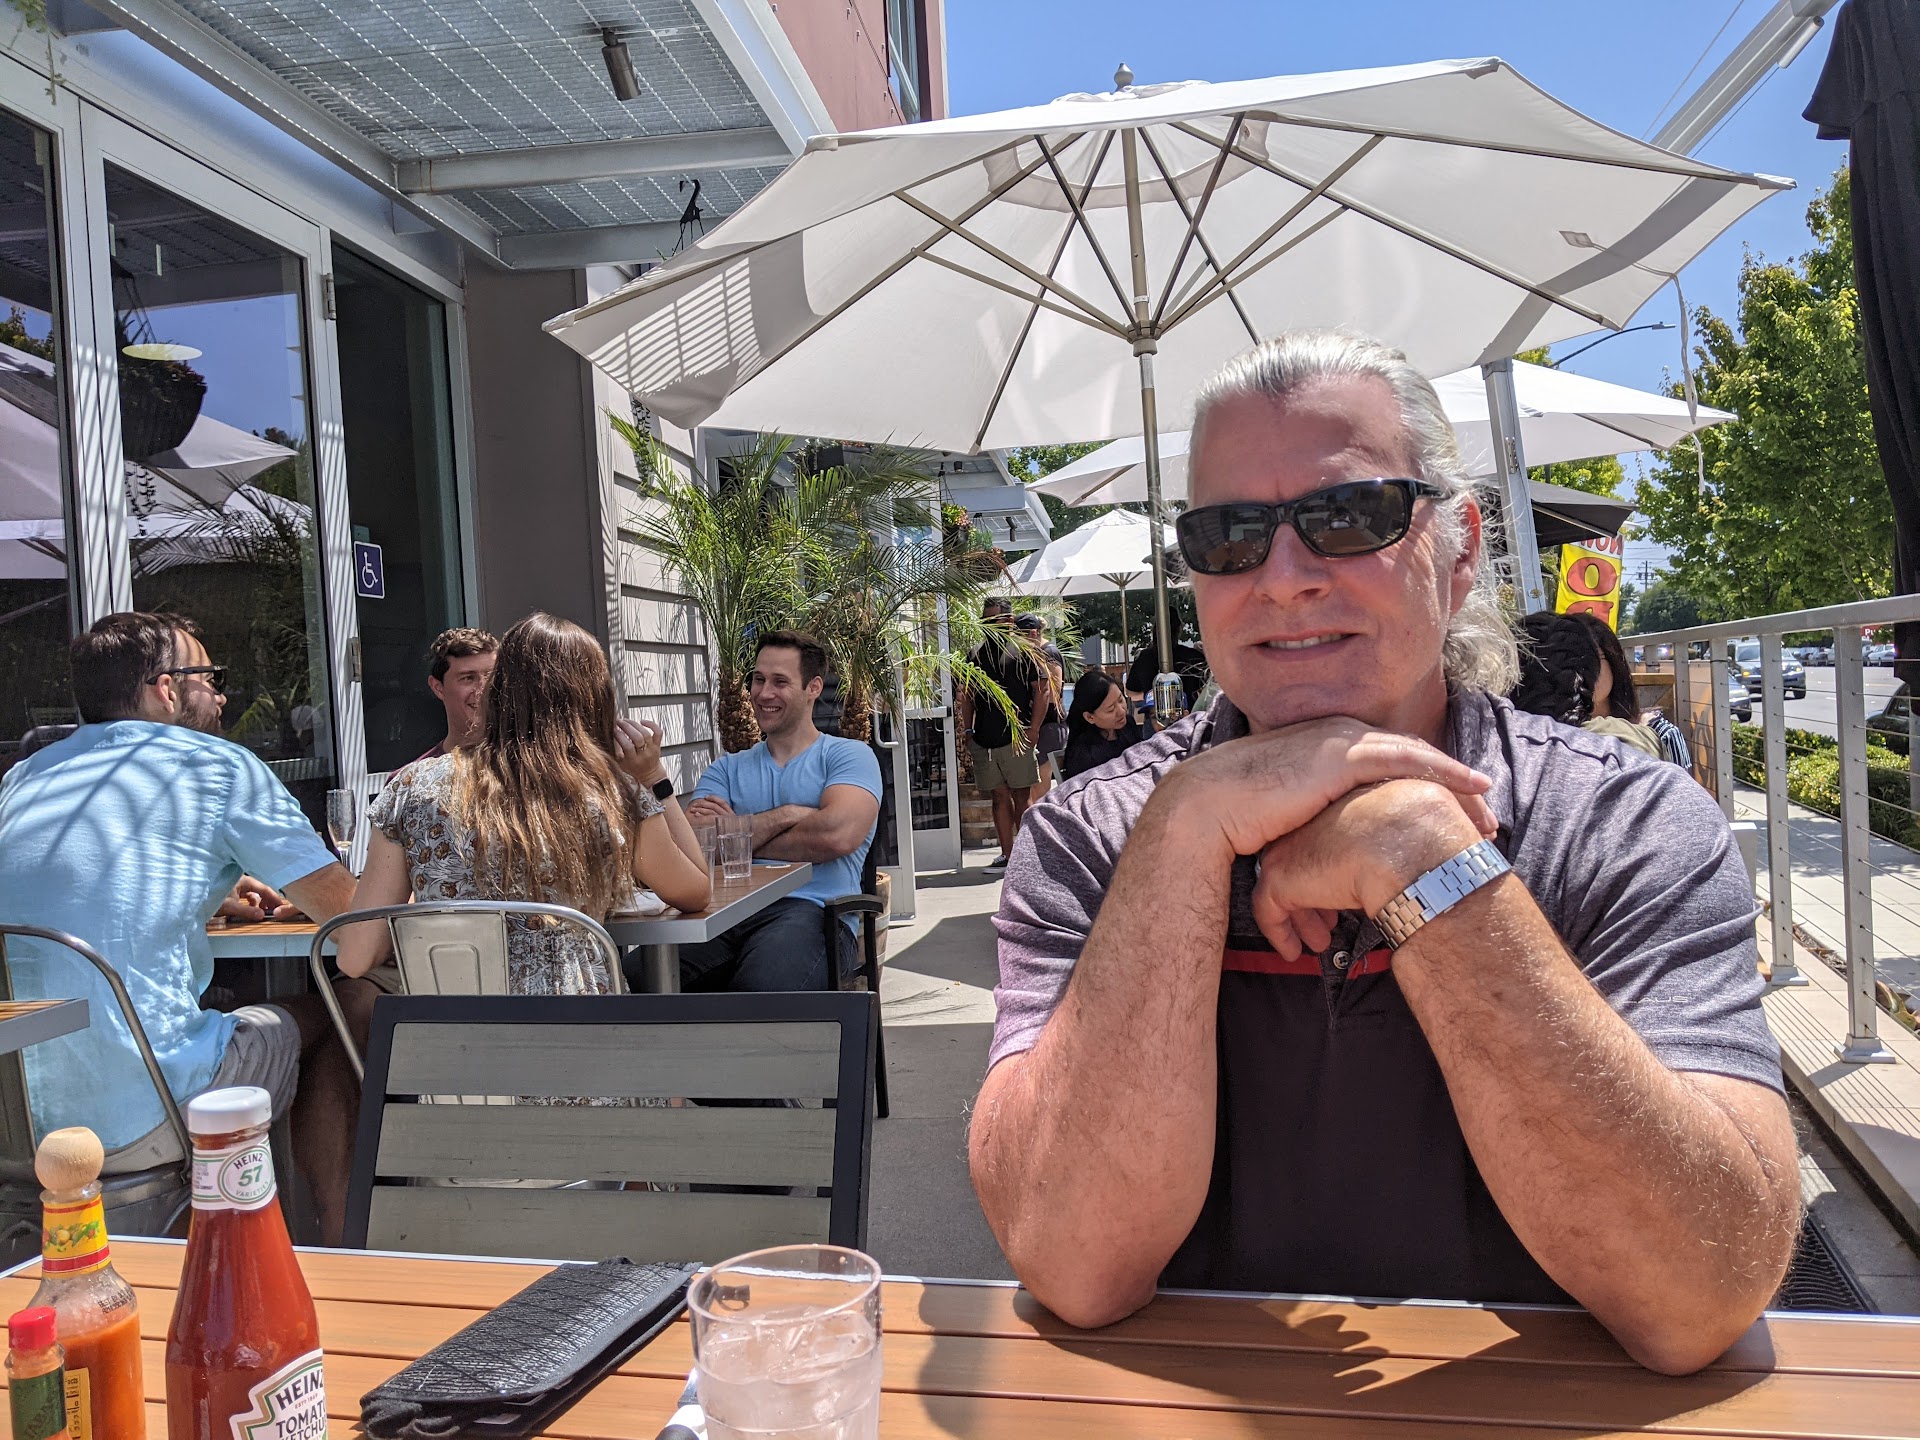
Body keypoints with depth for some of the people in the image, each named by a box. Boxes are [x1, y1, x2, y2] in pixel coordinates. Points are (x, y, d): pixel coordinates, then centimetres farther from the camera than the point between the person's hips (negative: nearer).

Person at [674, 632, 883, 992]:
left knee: (762, 988, -39)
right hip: (724, 913, 4)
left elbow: (837, 836, -9)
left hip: (810, 911, -3)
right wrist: (786, 815, -2)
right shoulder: (726, 769, 25)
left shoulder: (849, 756, 13)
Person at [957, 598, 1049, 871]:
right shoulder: (977, 652, 14)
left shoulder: (1024, 650, 0)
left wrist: (1033, 729, -11)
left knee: (1021, 798, 0)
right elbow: (968, 695, 18)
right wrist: (967, 729, 8)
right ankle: (1007, 854, 13)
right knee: (1000, 797, 8)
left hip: (1017, 738, -5)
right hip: (984, 741, 5)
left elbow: (1042, 690, -4)